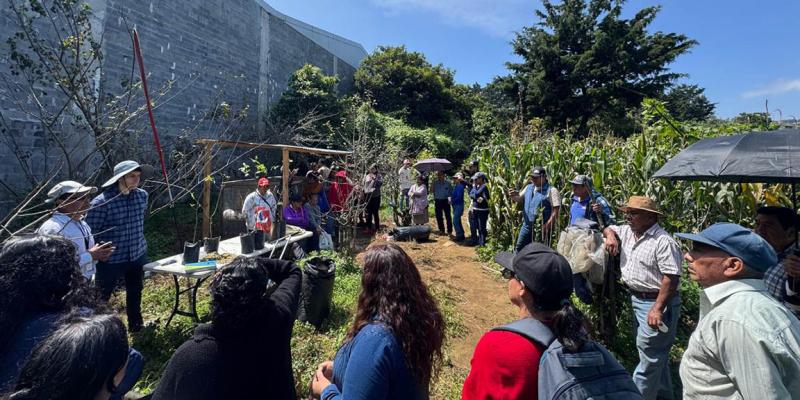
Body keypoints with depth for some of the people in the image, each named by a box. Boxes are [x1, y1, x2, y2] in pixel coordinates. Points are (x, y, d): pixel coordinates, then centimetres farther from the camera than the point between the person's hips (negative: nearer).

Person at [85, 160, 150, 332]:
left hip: (138, 256, 6)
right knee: (101, 297, 12)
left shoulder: (142, 195, -3)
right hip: (110, 260, -5)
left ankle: (135, 325, 42)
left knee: (135, 292, 22)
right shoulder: (101, 202, -21)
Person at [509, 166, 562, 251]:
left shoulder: (551, 190, -11)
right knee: (519, 248, 11)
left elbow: (555, 211, -14)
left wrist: (547, 226, -20)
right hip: (527, 225, 6)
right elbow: (519, 199, 14)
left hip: (542, 227, -6)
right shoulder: (528, 187, 9)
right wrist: (514, 196, -10)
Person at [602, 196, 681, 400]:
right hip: (636, 299, 9)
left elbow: (671, 277, -23)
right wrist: (610, 236, 0)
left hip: (656, 303, -9)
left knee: (649, 354, -1)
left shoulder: (663, 242, -19)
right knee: (656, 352, 23)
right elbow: (609, 229, 26)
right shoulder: (627, 232, 6)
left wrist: (657, 309, -27)